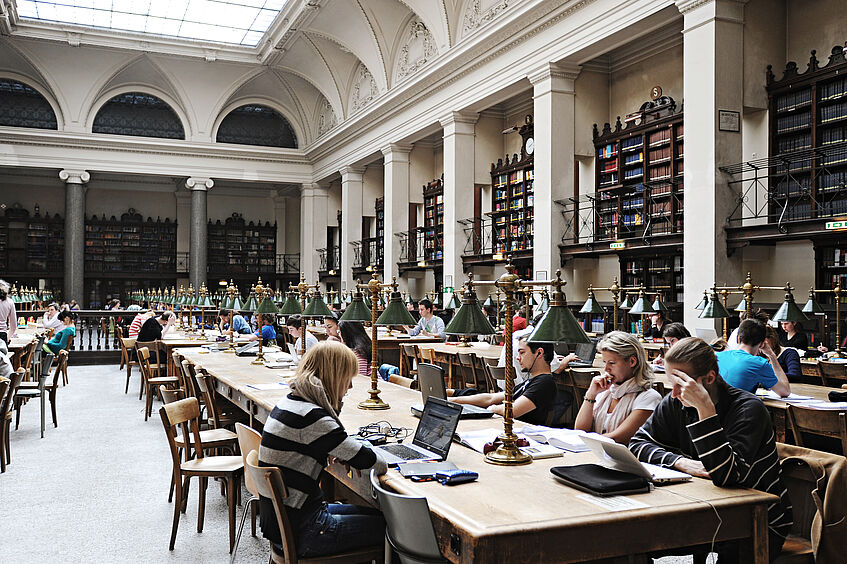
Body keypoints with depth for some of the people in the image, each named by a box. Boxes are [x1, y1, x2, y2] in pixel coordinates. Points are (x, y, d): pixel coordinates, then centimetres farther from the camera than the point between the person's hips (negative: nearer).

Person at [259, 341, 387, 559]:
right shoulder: (311, 417, -24)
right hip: (298, 532, -10)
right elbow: (365, 459, -19)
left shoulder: (289, 402, 6)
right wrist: (381, 464, 3)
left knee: (375, 514, 19)